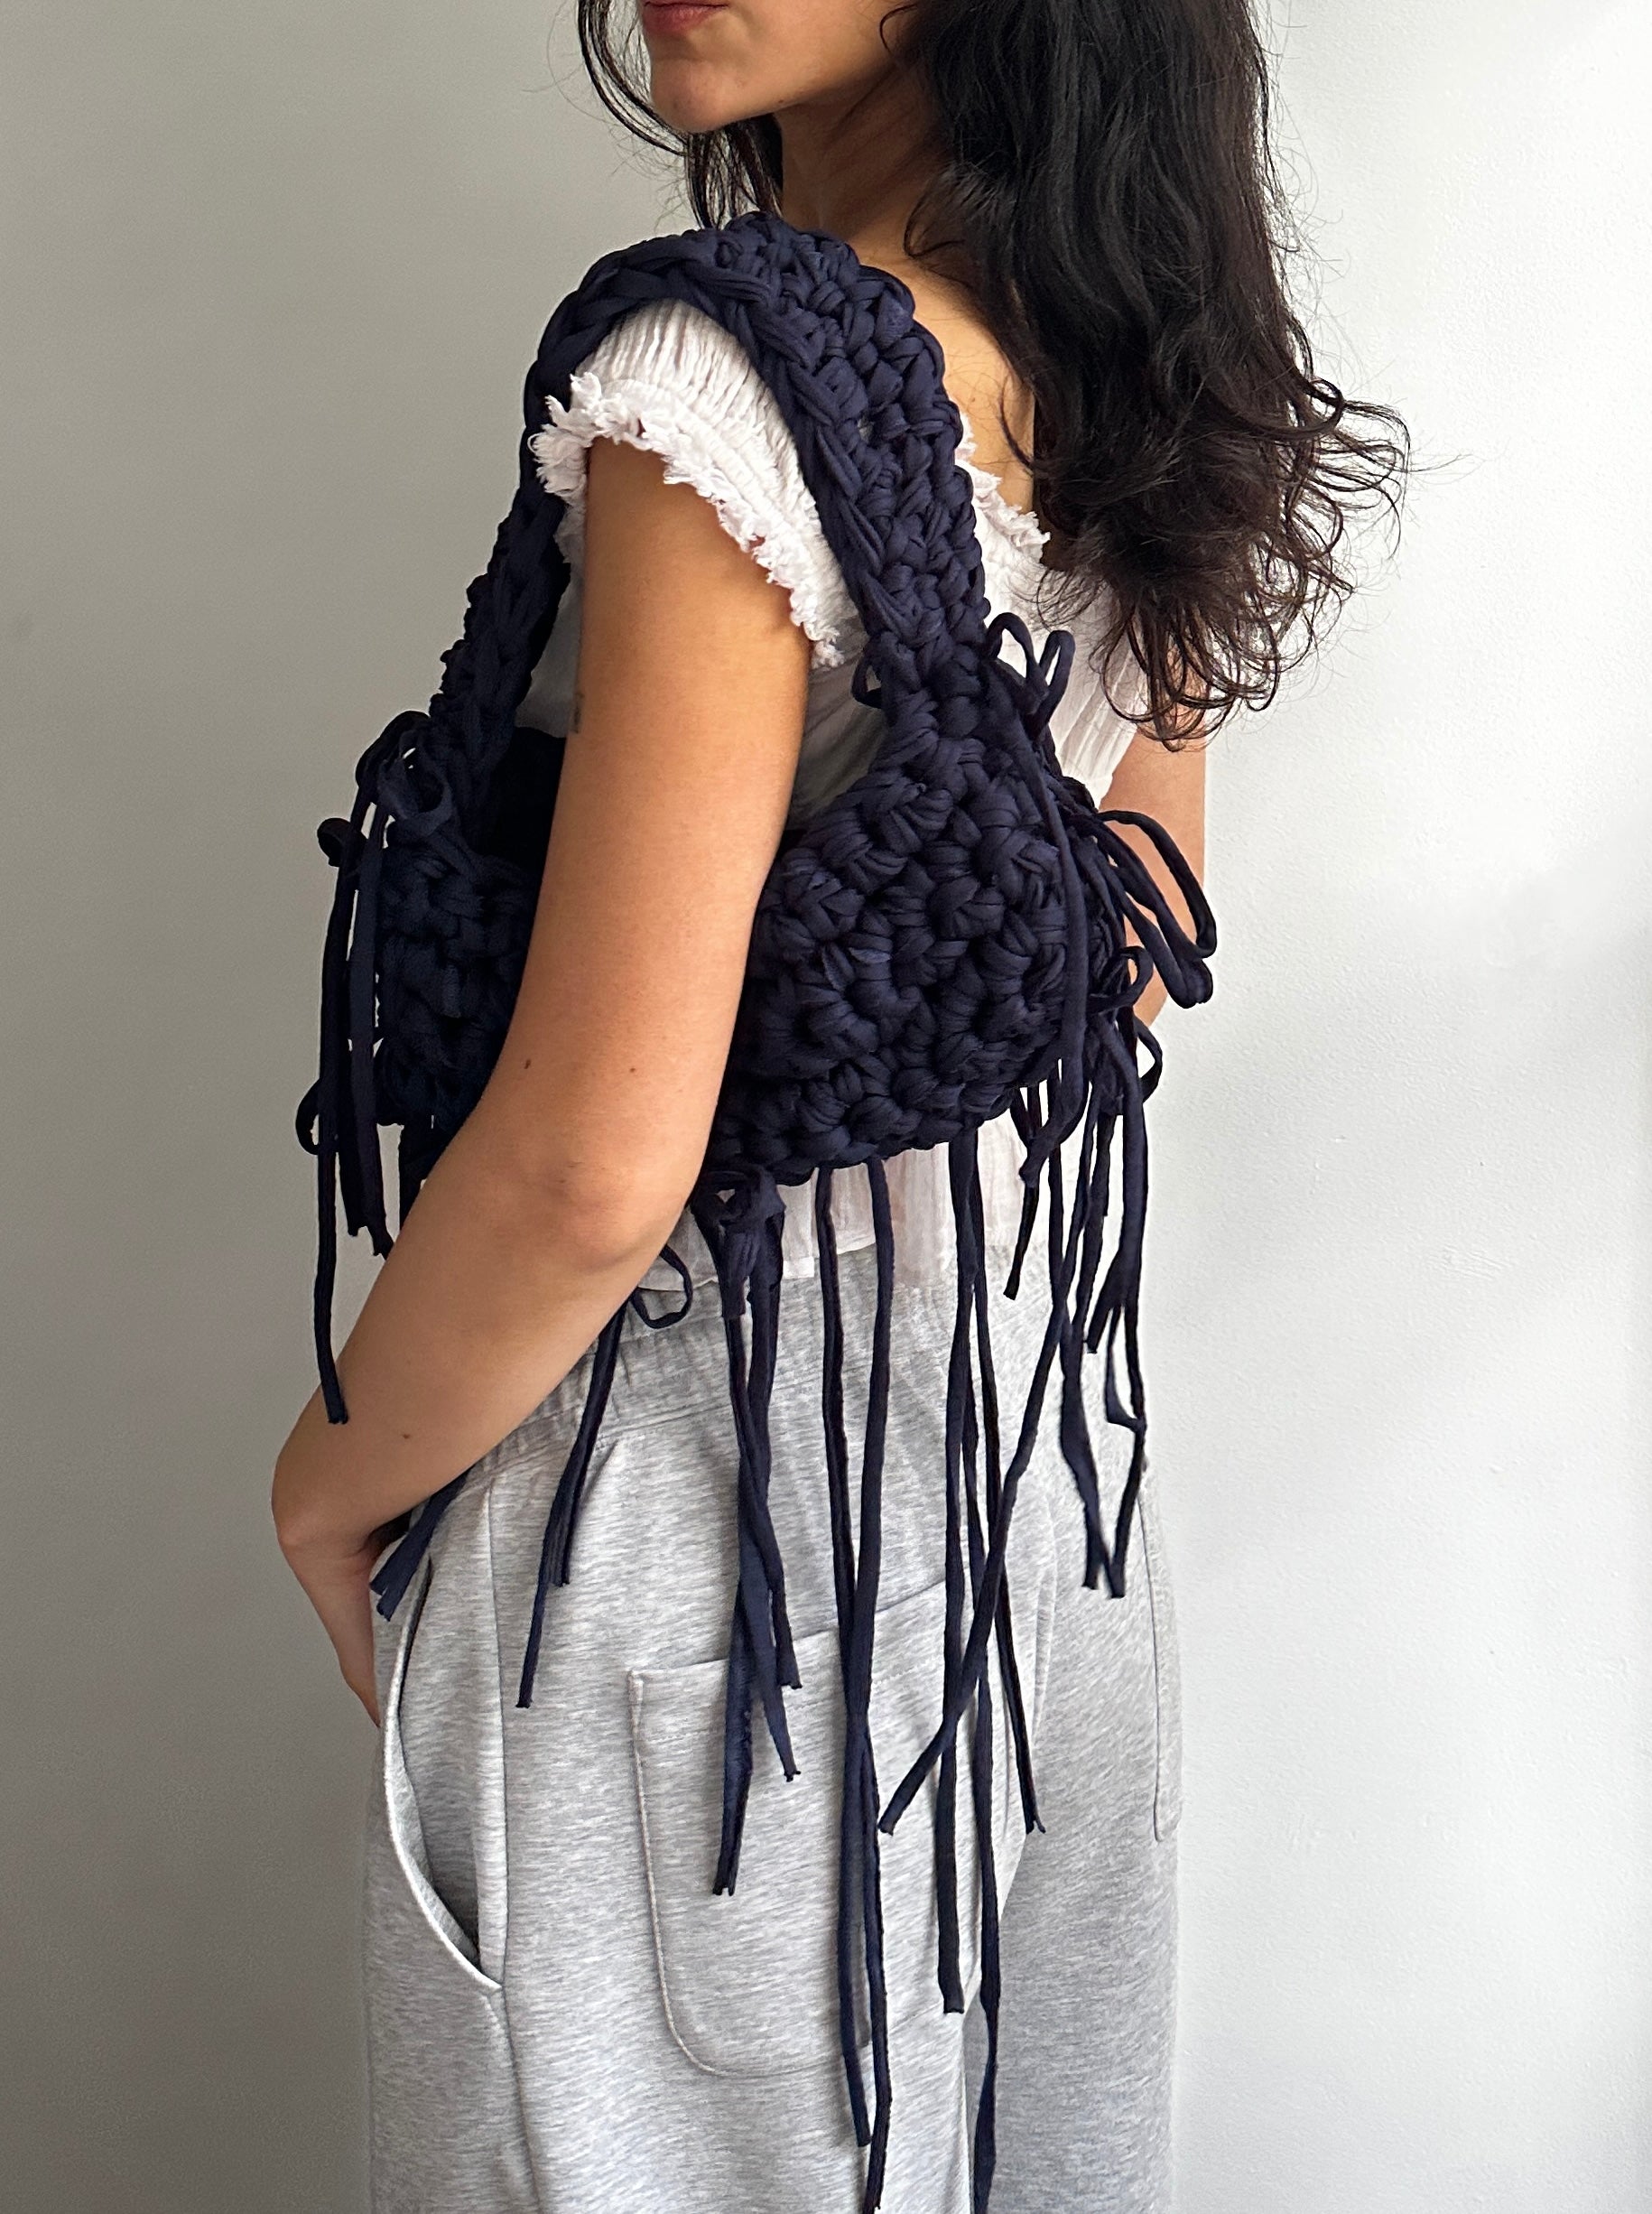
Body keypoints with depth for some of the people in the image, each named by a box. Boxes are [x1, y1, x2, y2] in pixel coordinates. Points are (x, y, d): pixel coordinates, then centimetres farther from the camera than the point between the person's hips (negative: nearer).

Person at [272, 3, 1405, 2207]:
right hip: (1031, 1400, 8)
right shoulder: (1133, 373, 1)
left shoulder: (727, 393, -25)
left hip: (710, 1467, -8)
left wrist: (332, 1484, -10)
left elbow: (599, 1159, -28)